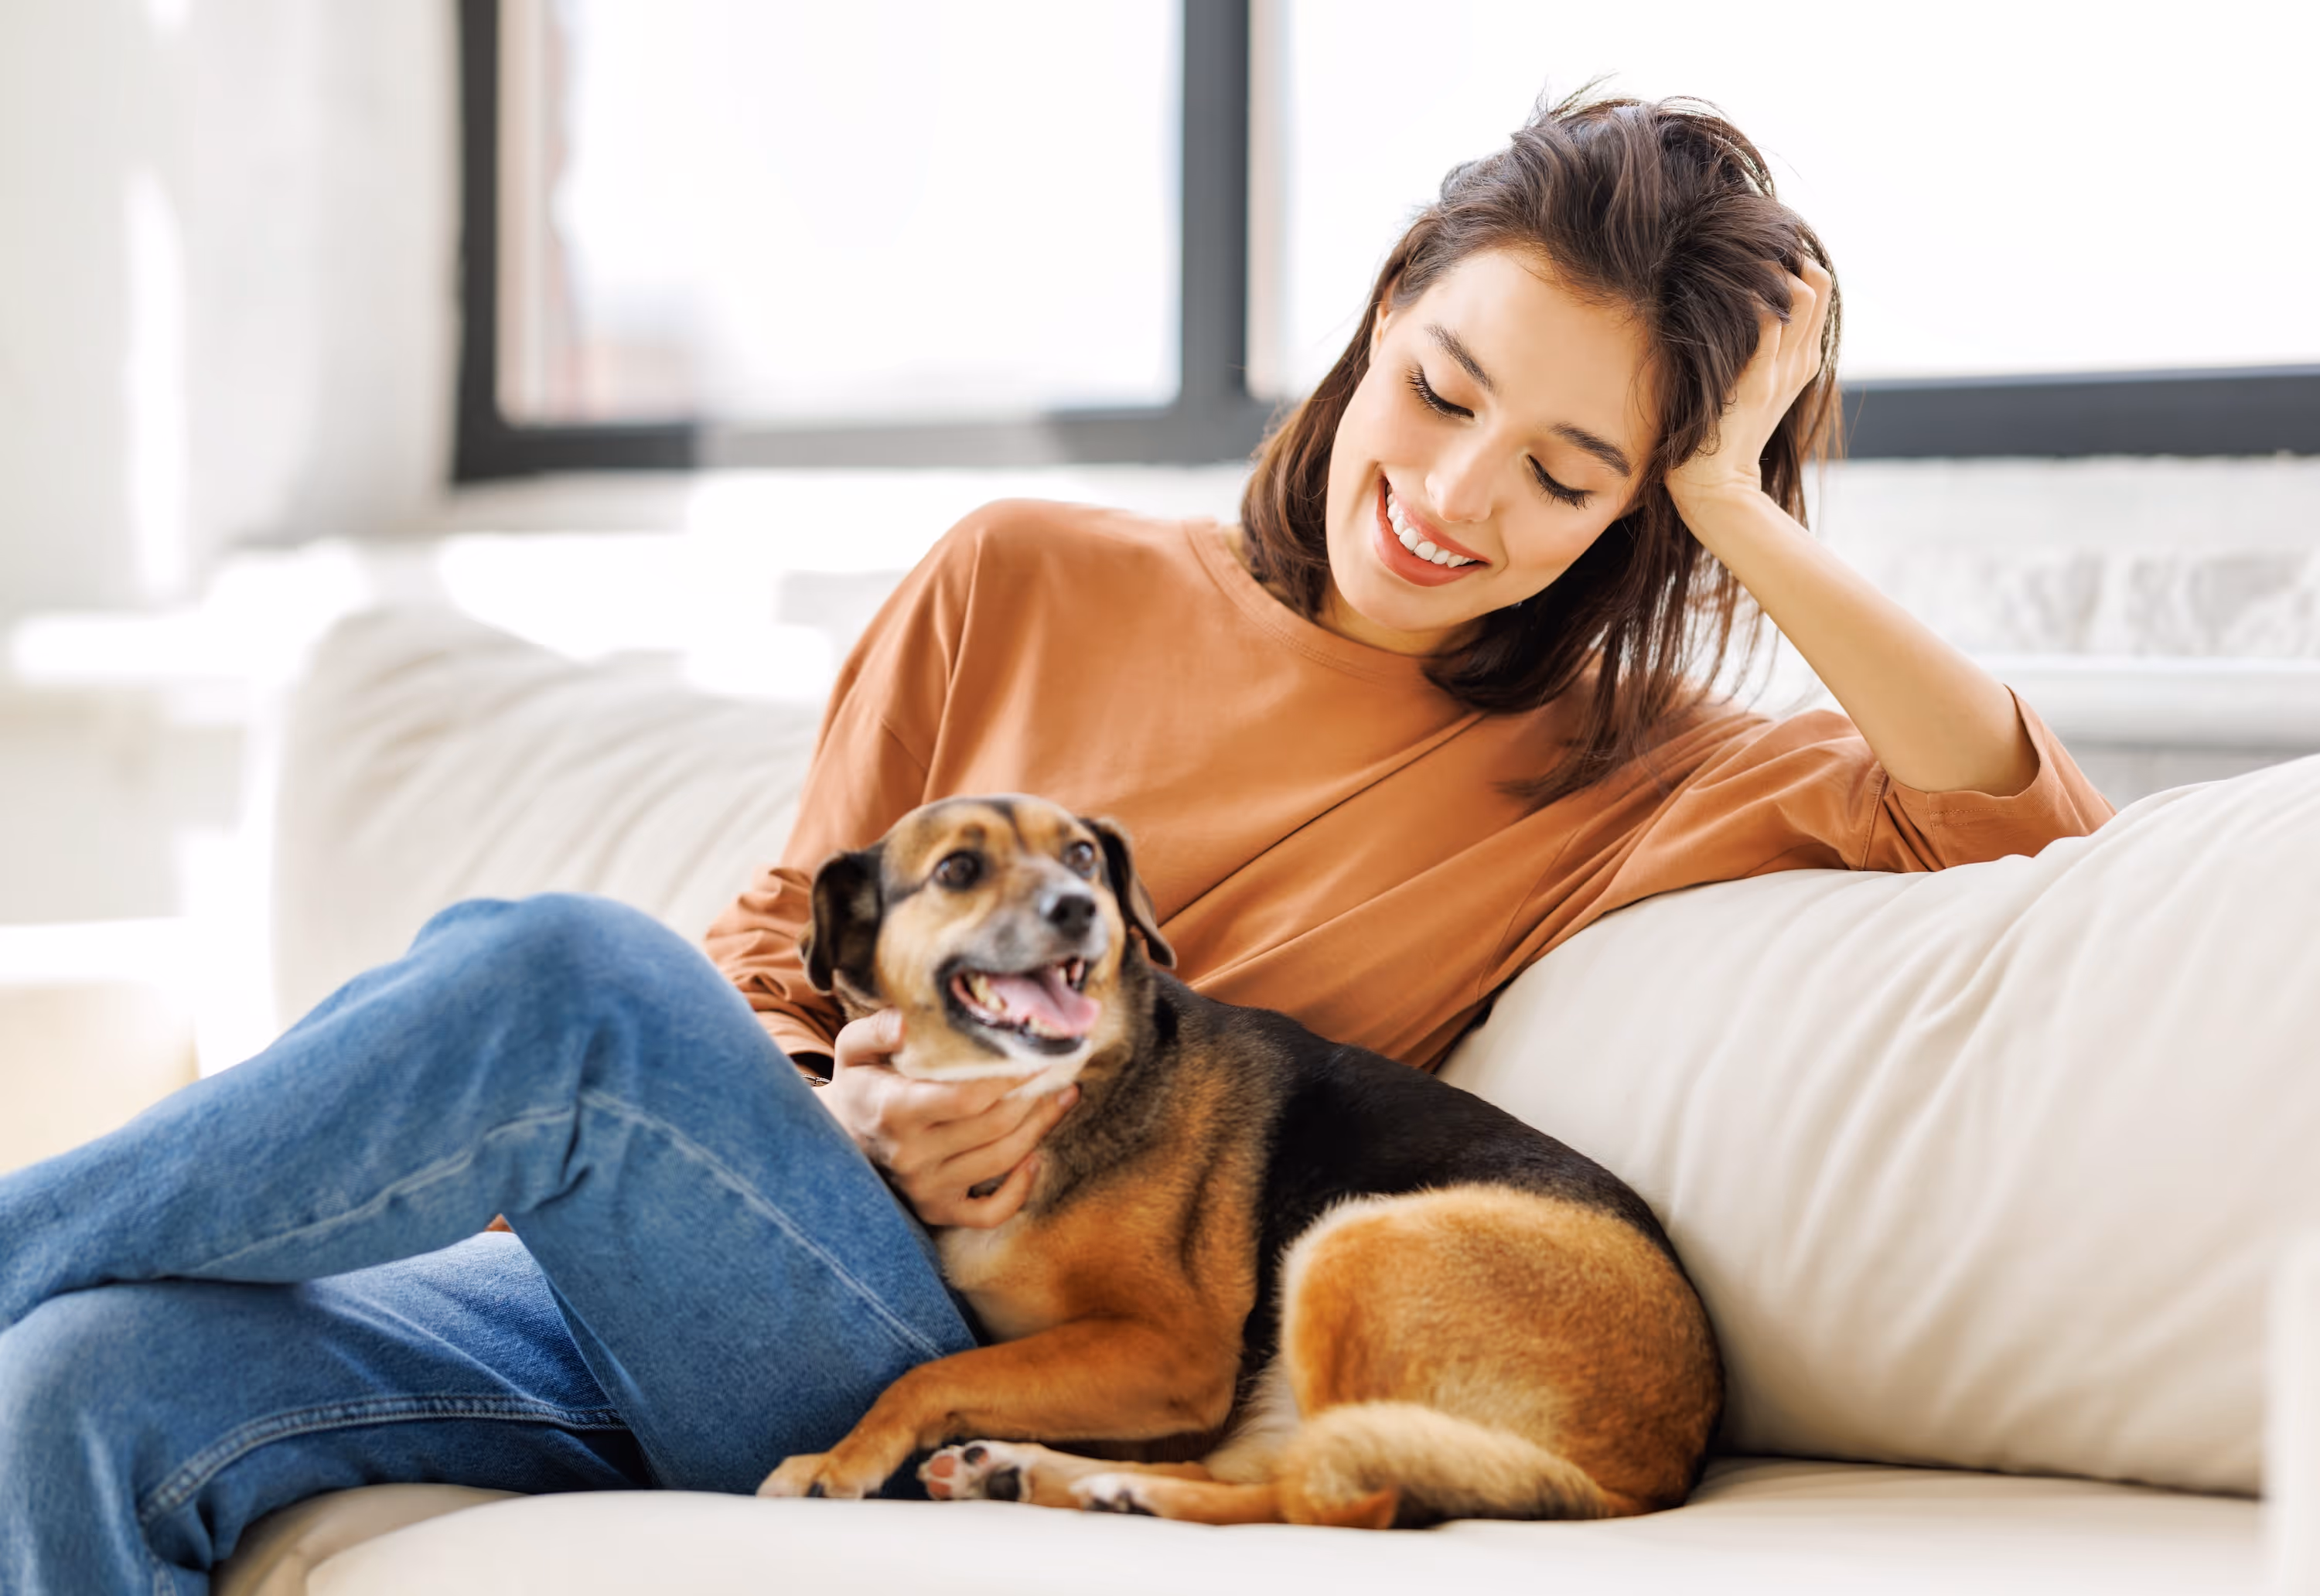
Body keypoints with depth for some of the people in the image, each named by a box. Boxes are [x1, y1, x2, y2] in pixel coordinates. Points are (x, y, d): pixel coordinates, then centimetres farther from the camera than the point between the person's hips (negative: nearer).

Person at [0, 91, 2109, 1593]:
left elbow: (2026, 822, -2)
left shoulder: (1596, 774, 10)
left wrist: (1743, 516, -4)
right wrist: (836, 1118, -5)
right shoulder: (1029, 585, 14)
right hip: (646, 1276, 3)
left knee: (553, 974, -31)